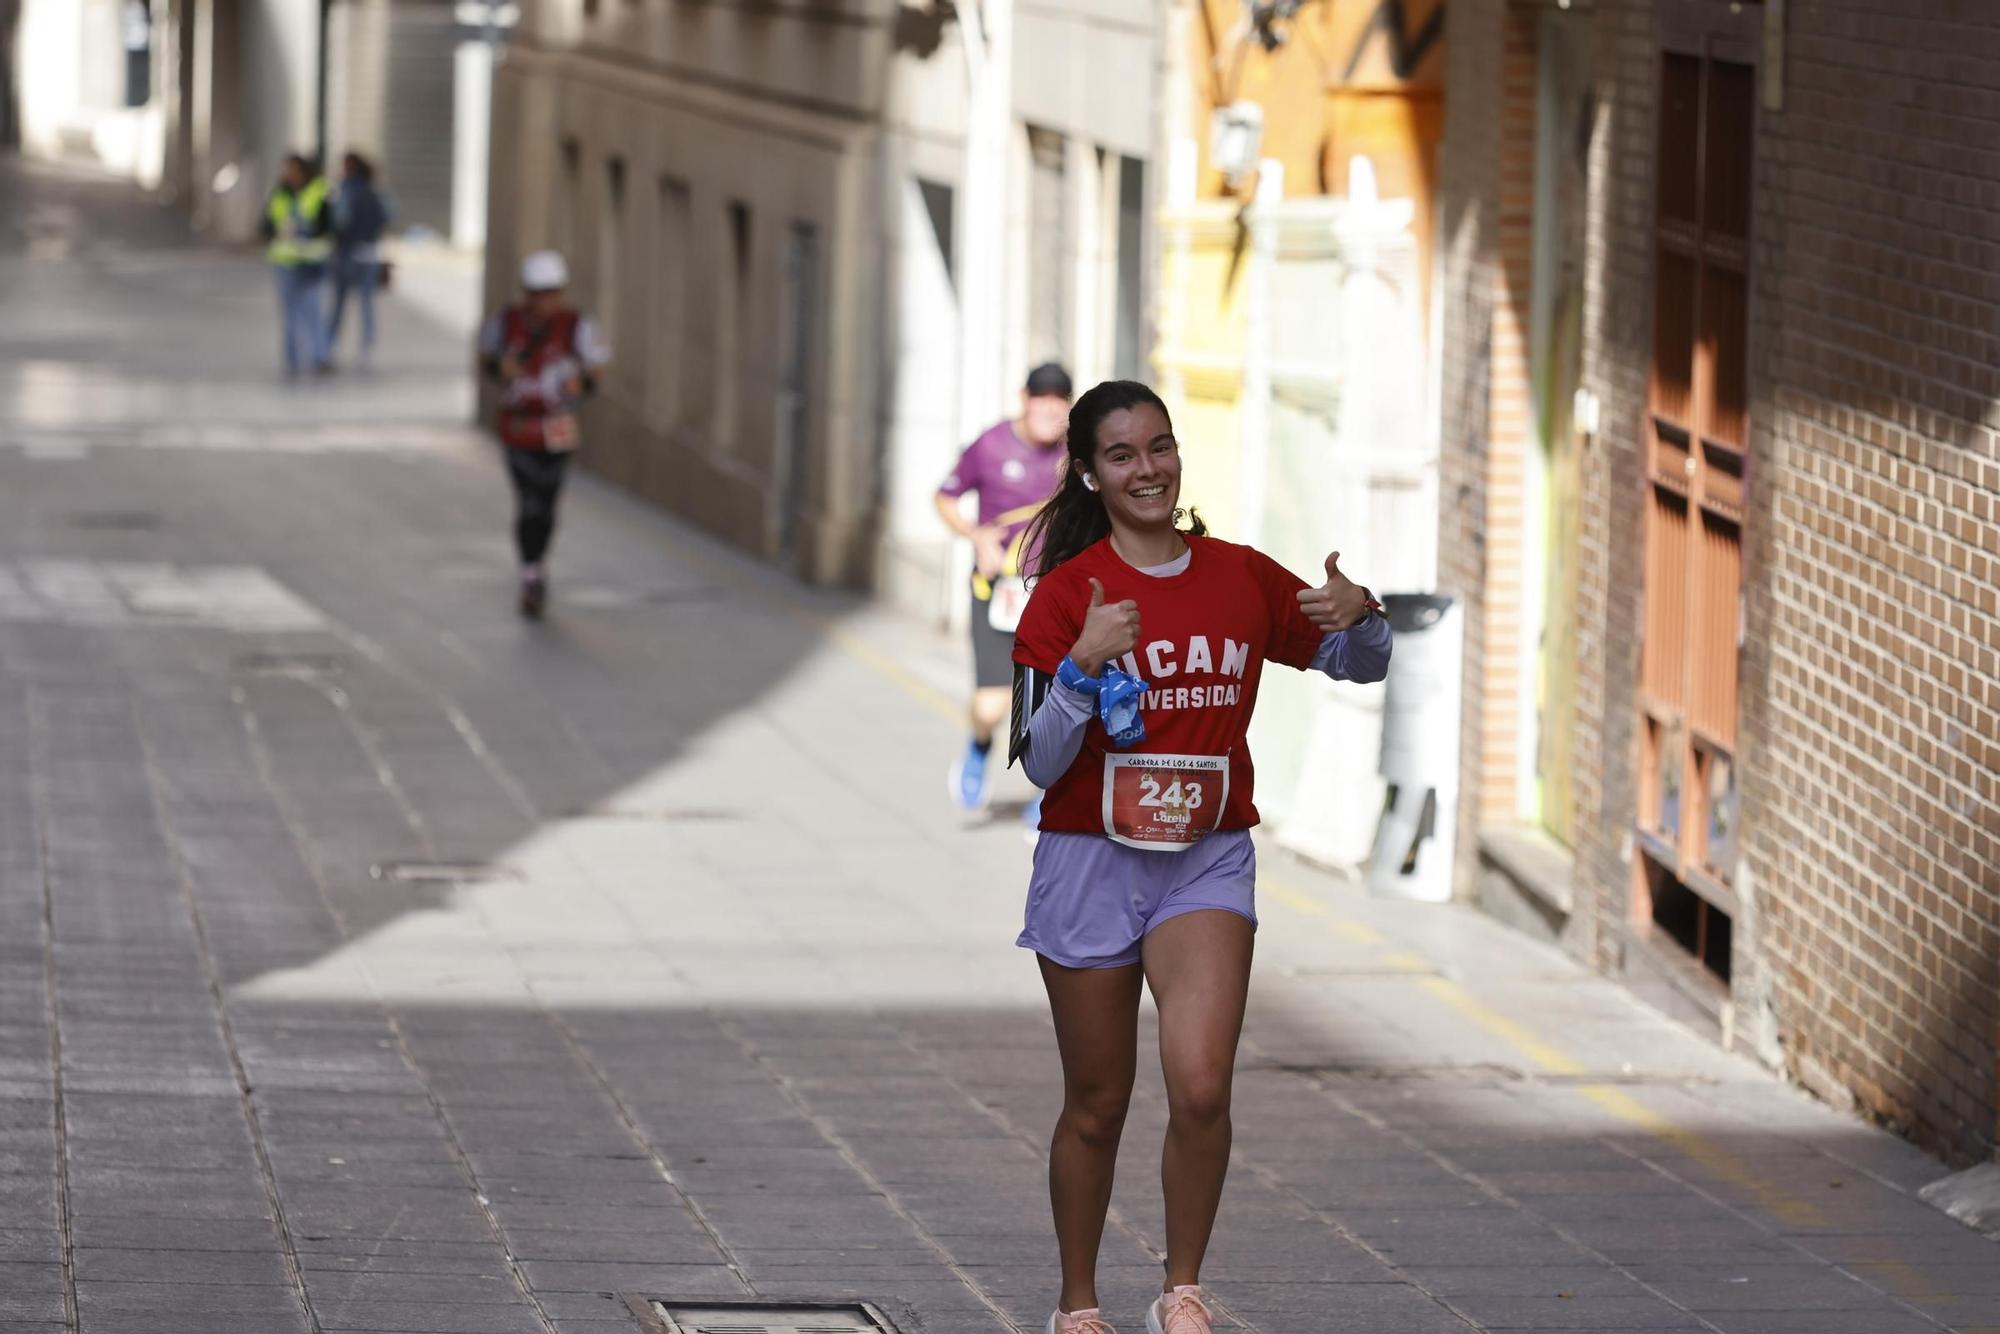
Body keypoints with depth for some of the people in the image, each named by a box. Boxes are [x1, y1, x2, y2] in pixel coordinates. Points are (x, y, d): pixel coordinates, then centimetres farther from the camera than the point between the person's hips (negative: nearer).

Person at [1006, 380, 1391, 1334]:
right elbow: (1037, 762, -10)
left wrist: (1360, 617, -7)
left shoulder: (1242, 579, 3)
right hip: (1091, 862, -1)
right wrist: (1084, 662, -25)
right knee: (1097, 1107, 8)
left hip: (1207, 862, 1)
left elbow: (1360, 668, 15)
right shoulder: (1067, 594, -6)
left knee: (1201, 1090, -18)